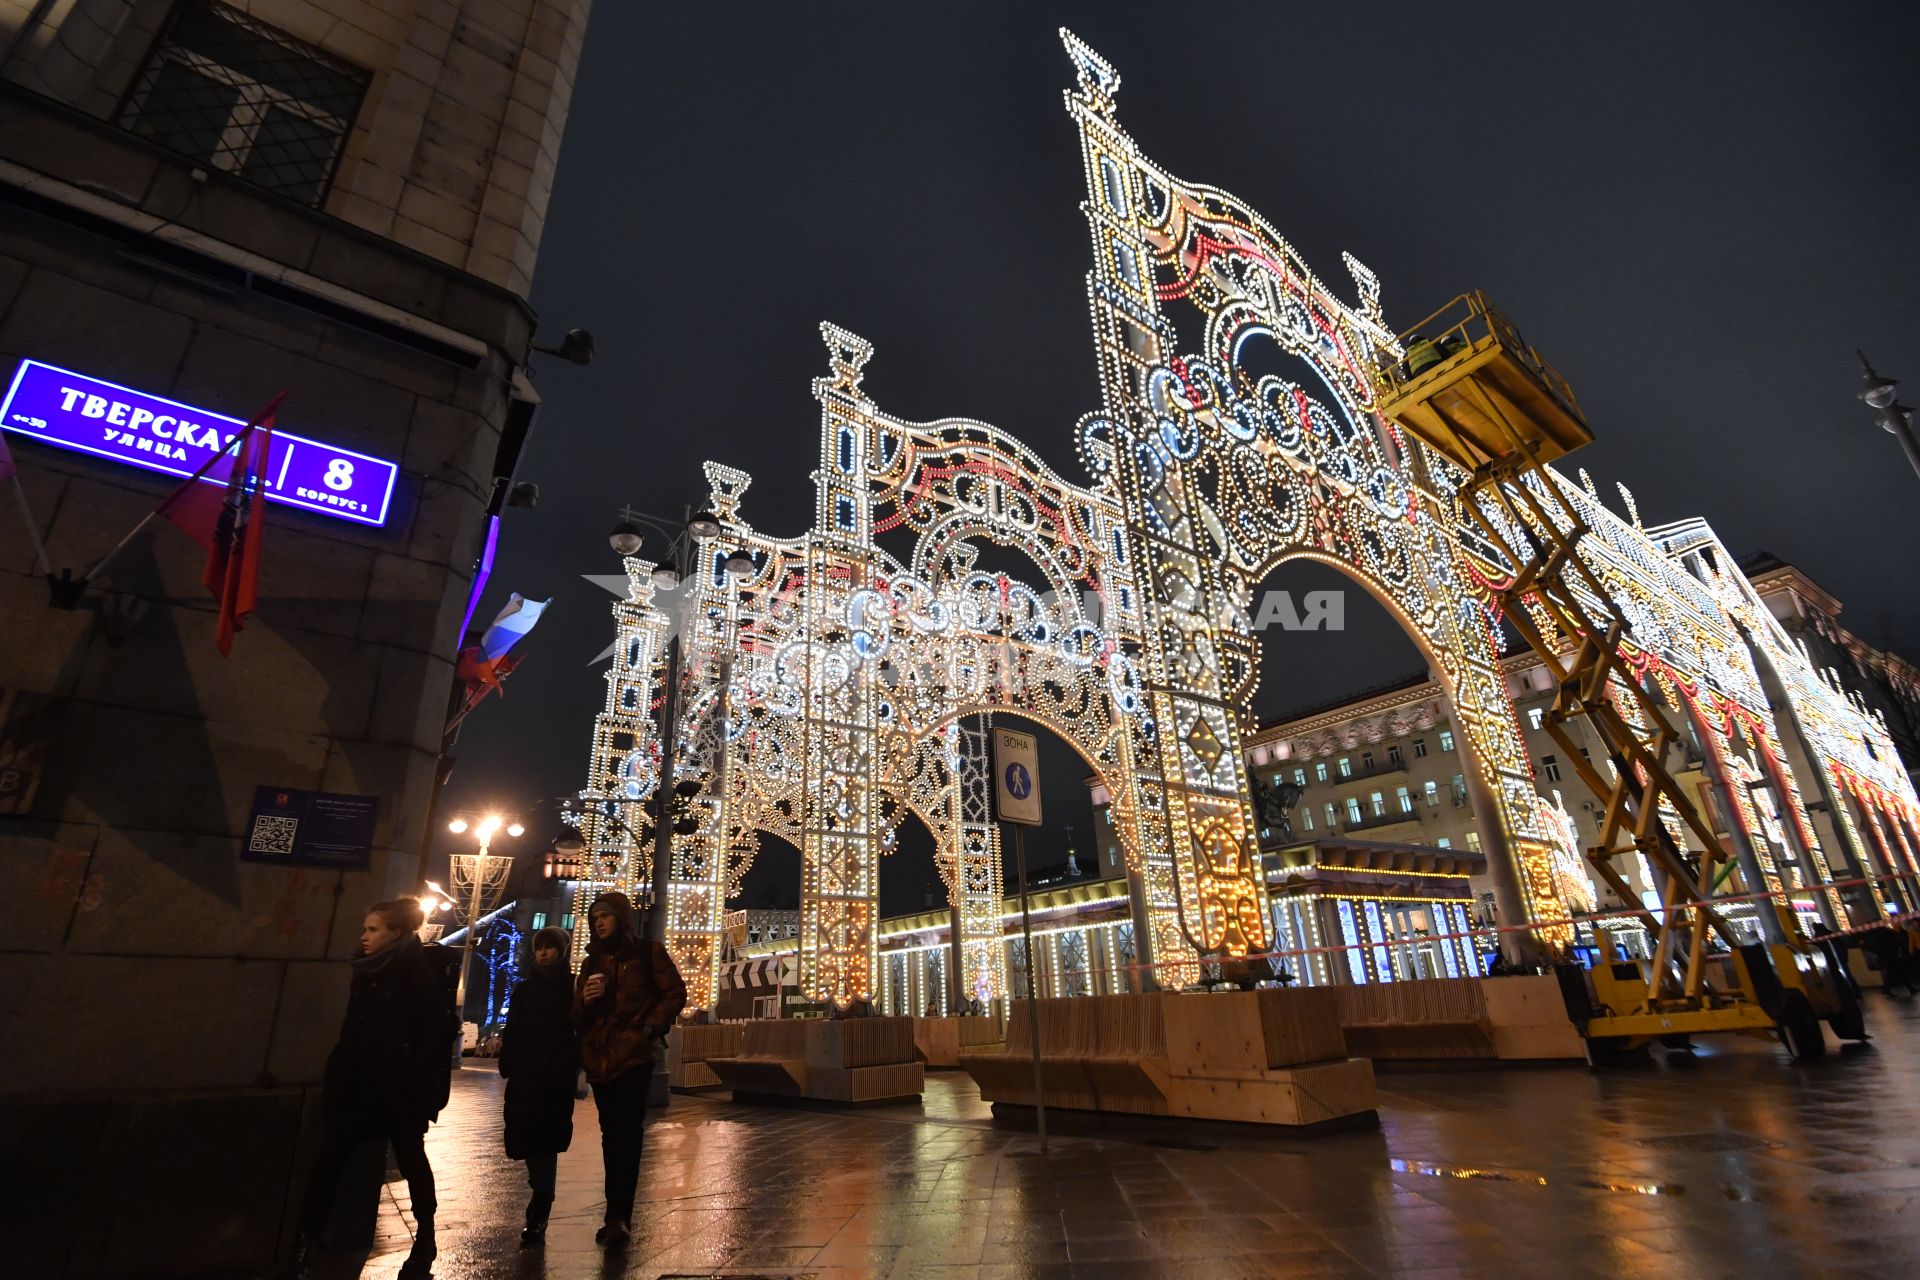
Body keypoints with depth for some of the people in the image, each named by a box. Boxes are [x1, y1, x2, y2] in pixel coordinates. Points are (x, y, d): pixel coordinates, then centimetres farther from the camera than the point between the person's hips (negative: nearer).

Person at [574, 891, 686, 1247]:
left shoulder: (648, 952, 0)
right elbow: (576, 1017, 11)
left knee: (626, 1134, -10)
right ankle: (618, 1215, 21)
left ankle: (618, 1216, -7)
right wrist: (585, 1000, -10)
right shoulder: (591, 962, 14)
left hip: (633, 1056, -5)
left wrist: (650, 1027, -13)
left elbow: (675, 994, -2)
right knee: (611, 1136, 12)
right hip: (598, 1058, 5)